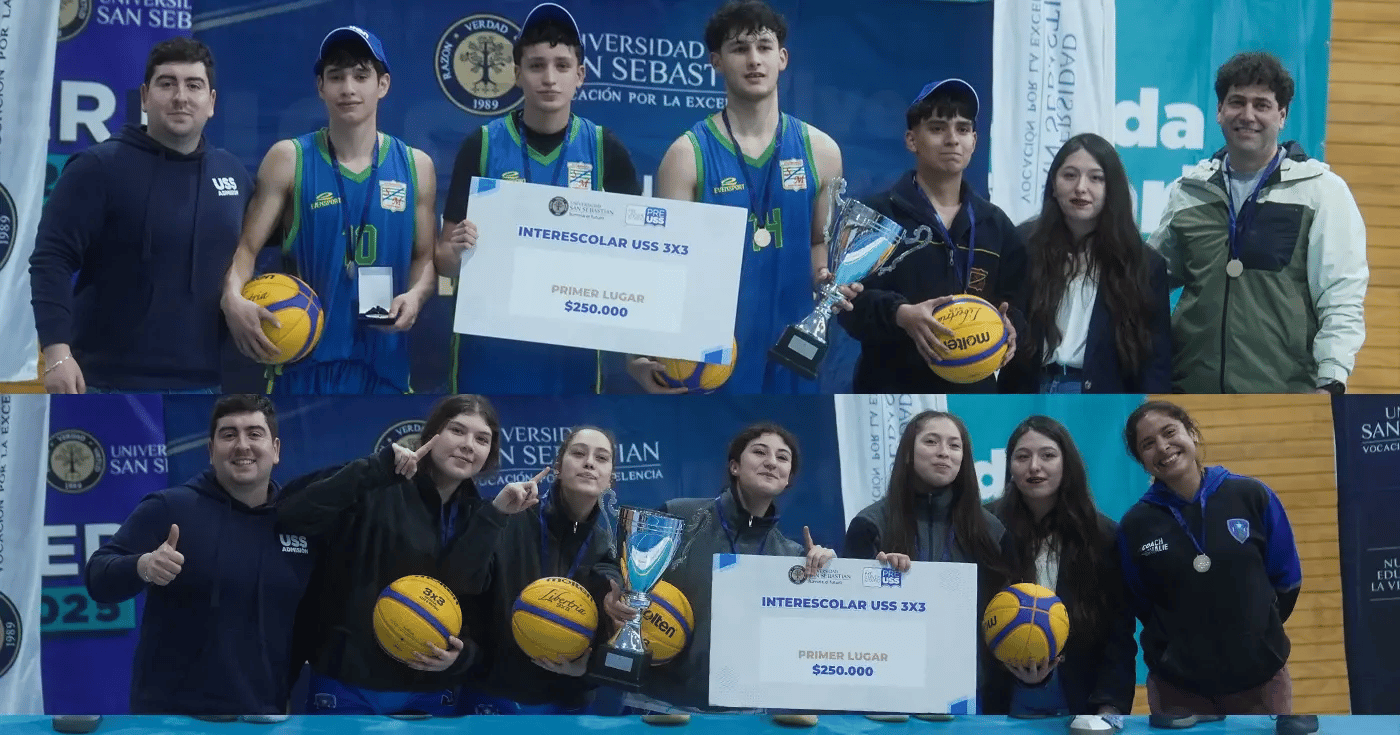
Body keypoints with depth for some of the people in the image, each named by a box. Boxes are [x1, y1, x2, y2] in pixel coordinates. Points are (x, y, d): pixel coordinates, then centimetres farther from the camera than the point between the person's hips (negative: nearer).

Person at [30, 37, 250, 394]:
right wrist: (57, 351, -20)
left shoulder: (234, 173, 10)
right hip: (112, 382, -5)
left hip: (202, 382, 5)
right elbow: (51, 259, -11)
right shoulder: (100, 167, -7)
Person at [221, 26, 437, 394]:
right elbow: (247, 245, -3)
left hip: (383, 361, 2)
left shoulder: (415, 166, 5)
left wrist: (415, 295, -10)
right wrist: (233, 298, -23)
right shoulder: (289, 159, -1)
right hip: (304, 360, -2)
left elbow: (425, 256, 11)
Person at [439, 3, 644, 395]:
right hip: (490, 344, -1)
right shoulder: (482, 146, -5)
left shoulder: (606, 149, -2)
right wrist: (457, 248, -26)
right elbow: (444, 259, -3)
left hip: (572, 345, 1)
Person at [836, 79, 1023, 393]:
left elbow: (1016, 301, 16)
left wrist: (1008, 324, -7)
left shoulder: (996, 224, 14)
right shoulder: (877, 216, -1)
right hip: (893, 390, -4)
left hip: (973, 392, 5)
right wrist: (900, 314, -28)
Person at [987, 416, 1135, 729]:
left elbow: (1120, 635, -1)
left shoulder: (1104, 536, 0)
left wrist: (1110, 707, -12)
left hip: (1081, 704, 1)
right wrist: (1010, 664, -20)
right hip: (1003, 703, -1)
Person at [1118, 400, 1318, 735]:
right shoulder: (1134, 525, -5)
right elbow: (1139, 604, 7)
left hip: (1262, 674, 0)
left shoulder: (1252, 495, -6)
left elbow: (1287, 578, 4)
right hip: (1176, 684, 0)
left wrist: (1255, 631, 10)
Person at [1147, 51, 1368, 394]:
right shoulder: (1187, 191, 10)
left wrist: (1331, 382, -12)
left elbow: (1342, 298, -4)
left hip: (1285, 404, -4)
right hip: (1193, 392, 4)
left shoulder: (1322, 190, 0)